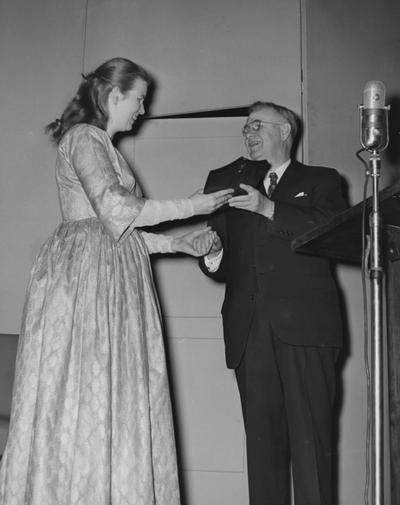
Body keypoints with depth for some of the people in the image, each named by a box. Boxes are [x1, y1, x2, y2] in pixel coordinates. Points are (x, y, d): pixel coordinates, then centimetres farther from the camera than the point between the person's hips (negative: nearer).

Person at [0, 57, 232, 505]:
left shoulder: (103, 145, 25)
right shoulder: (83, 137, -3)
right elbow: (113, 208, -18)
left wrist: (180, 244, 16)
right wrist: (191, 207, -10)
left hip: (112, 281, 9)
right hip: (84, 275, -9)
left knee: (116, 400, 3)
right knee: (81, 394, -9)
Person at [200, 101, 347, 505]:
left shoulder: (320, 181, 17)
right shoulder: (232, 185, 25)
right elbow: (222, 262, 20)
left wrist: (269, 209, -10)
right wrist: (211, 256, -3)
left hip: (303, 324, -3)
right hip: (249, 329, 3)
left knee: (309, 436, -8)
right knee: (262, 438, -1)